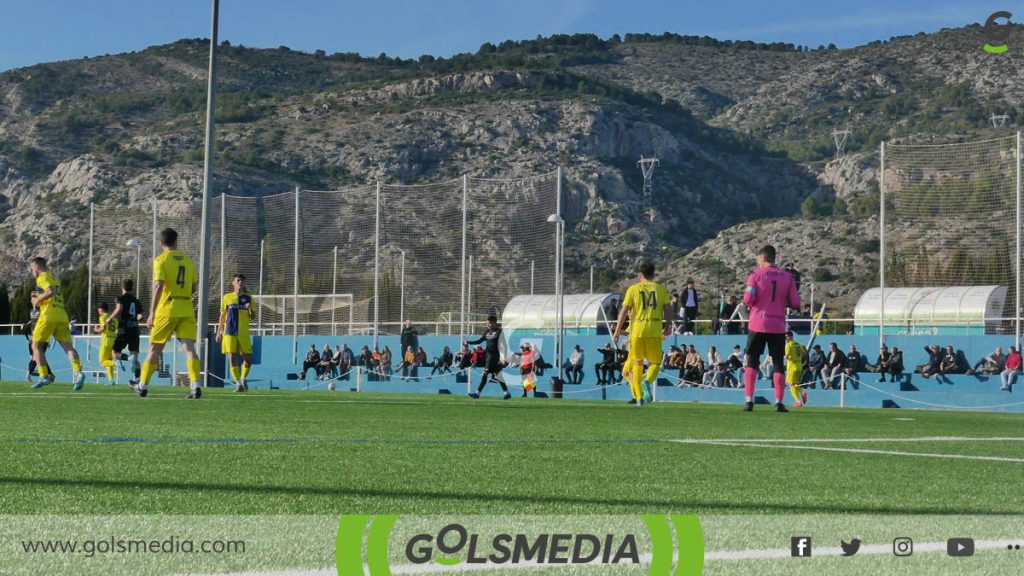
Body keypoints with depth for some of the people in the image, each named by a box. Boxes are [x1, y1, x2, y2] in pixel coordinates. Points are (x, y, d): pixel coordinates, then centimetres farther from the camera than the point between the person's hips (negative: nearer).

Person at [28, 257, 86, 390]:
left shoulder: (42, 278, 0)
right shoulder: (55, 278, 26)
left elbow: (51, 291, -19)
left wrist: (38, 299, -6)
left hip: (48, 316, -7)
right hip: (62, 316, 7)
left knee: (36, 345, 6)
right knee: (68, 346, -6)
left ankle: (44, 376, -6)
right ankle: (78, 371, -29)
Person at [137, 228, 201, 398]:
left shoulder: (161, 260, -4)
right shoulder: (188, 260, 11)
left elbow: (158, 286, -16)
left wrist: (152, 312, -17)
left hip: (167, 310, -3)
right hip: (186, 310, 3)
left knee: (155, 349, 9)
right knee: (189, 348, -6)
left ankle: (143, 386, 18)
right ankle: (196, 385, -22)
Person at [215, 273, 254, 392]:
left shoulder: (247, 298, 10)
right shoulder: (227, 297, 10)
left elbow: (251, 317, 10)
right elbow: (222, 316, 14)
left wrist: (250, 310, -11)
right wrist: (219, 332, 10)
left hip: (244, 333, 1)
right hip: (230, 332, 0)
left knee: (248, 358, -2)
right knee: (232, 358, -8)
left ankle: (243, 378, 22)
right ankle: (238, 383, -3)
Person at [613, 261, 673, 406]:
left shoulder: (633, 289, 5)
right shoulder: (661, 289, 9)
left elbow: (624, 311, 0)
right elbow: (668, 310, 2)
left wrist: (617, 332, 4)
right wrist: (667, 327, 15)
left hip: (637, 330, 0)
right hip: (655, 331, 0)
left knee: (637, 364, 11)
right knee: (655, 363, 10)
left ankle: (639, 398, 9)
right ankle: (647, 382, -22)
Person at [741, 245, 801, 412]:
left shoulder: (756, 274, -4)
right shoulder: (787, 277, 5)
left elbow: (748, 299, -11)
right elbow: (795, 303, 2)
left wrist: (748, 302, 11)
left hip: (758, 324, -2)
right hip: (778, 326, 2)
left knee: (751, 362, 6)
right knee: (778, 364, 8)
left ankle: (749, 401, -3)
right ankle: (779, 402, 2)